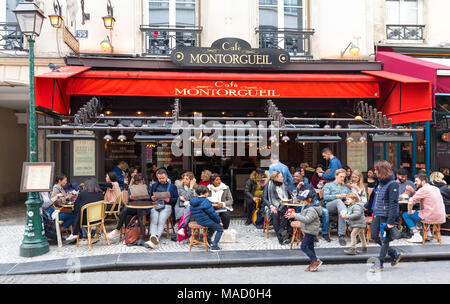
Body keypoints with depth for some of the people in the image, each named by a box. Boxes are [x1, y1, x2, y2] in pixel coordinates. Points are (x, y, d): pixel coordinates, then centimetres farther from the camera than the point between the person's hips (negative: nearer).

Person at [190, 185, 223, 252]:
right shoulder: (205, 201, -21)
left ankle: (208, 239, 33)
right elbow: (212, 213, -17)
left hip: (198, 221, 9)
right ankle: (213, 246, 6)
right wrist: (219, 221, -2)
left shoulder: (193, 201, 3)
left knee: (213, 224, 31)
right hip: (206, 222, -9)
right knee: (220, 228, 10)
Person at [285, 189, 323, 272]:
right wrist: (292, 215, 10)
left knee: (303, 246, -8)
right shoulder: (306, 207, 11)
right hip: (309, 231, 10)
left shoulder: (312, 210, -21)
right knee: (310, 247, 14)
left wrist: (295, 216, -29)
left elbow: (306, 219, -30)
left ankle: (316, 261, -3)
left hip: (311, 232, -10)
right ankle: (313, 264, 21)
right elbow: (301, 215, 22)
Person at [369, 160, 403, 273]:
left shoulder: (392, 184, -16)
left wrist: (390, 221, -20)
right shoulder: (380, 182, 10)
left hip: (386, 216, -9)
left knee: (384, 240, 3)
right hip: (377, 214, 9)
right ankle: (395, 254, 29)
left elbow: (393, 203, -18)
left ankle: (379, 264, 14)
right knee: (374, 236, 12)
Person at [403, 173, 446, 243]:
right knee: (418, 212, 34)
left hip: (431, 217, -8)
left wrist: (410, 212, -2)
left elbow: (410, 202, -17)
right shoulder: (435, 188, 13)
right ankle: (428, 234, 28)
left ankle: (417, 236, -1)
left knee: (405, 215, 4)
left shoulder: (423, 189, -12)